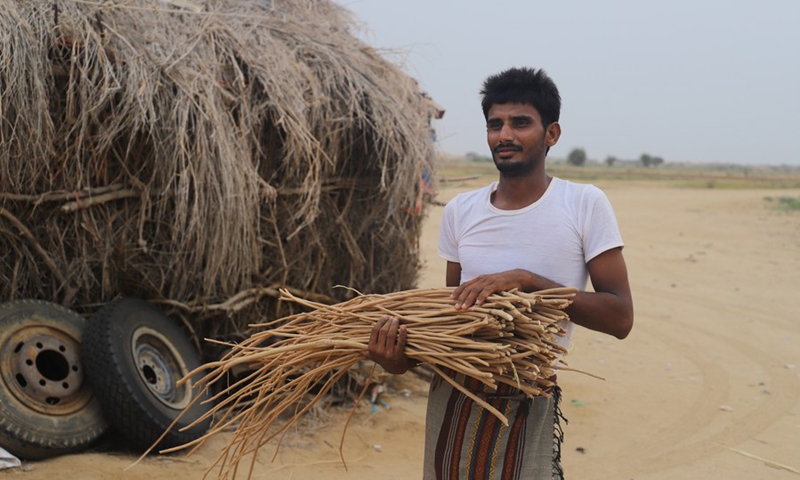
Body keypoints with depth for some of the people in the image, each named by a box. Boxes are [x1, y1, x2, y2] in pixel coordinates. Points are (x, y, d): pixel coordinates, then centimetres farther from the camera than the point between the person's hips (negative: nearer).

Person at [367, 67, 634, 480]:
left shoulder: (584, 205, -6)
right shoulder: (460, 211, 5)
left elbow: (620, 318, -11)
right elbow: (452, 309, 11)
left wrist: (526, 280, -21)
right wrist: (404, 355, -9)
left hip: (527, 405, -3)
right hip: (451, 396, 4)